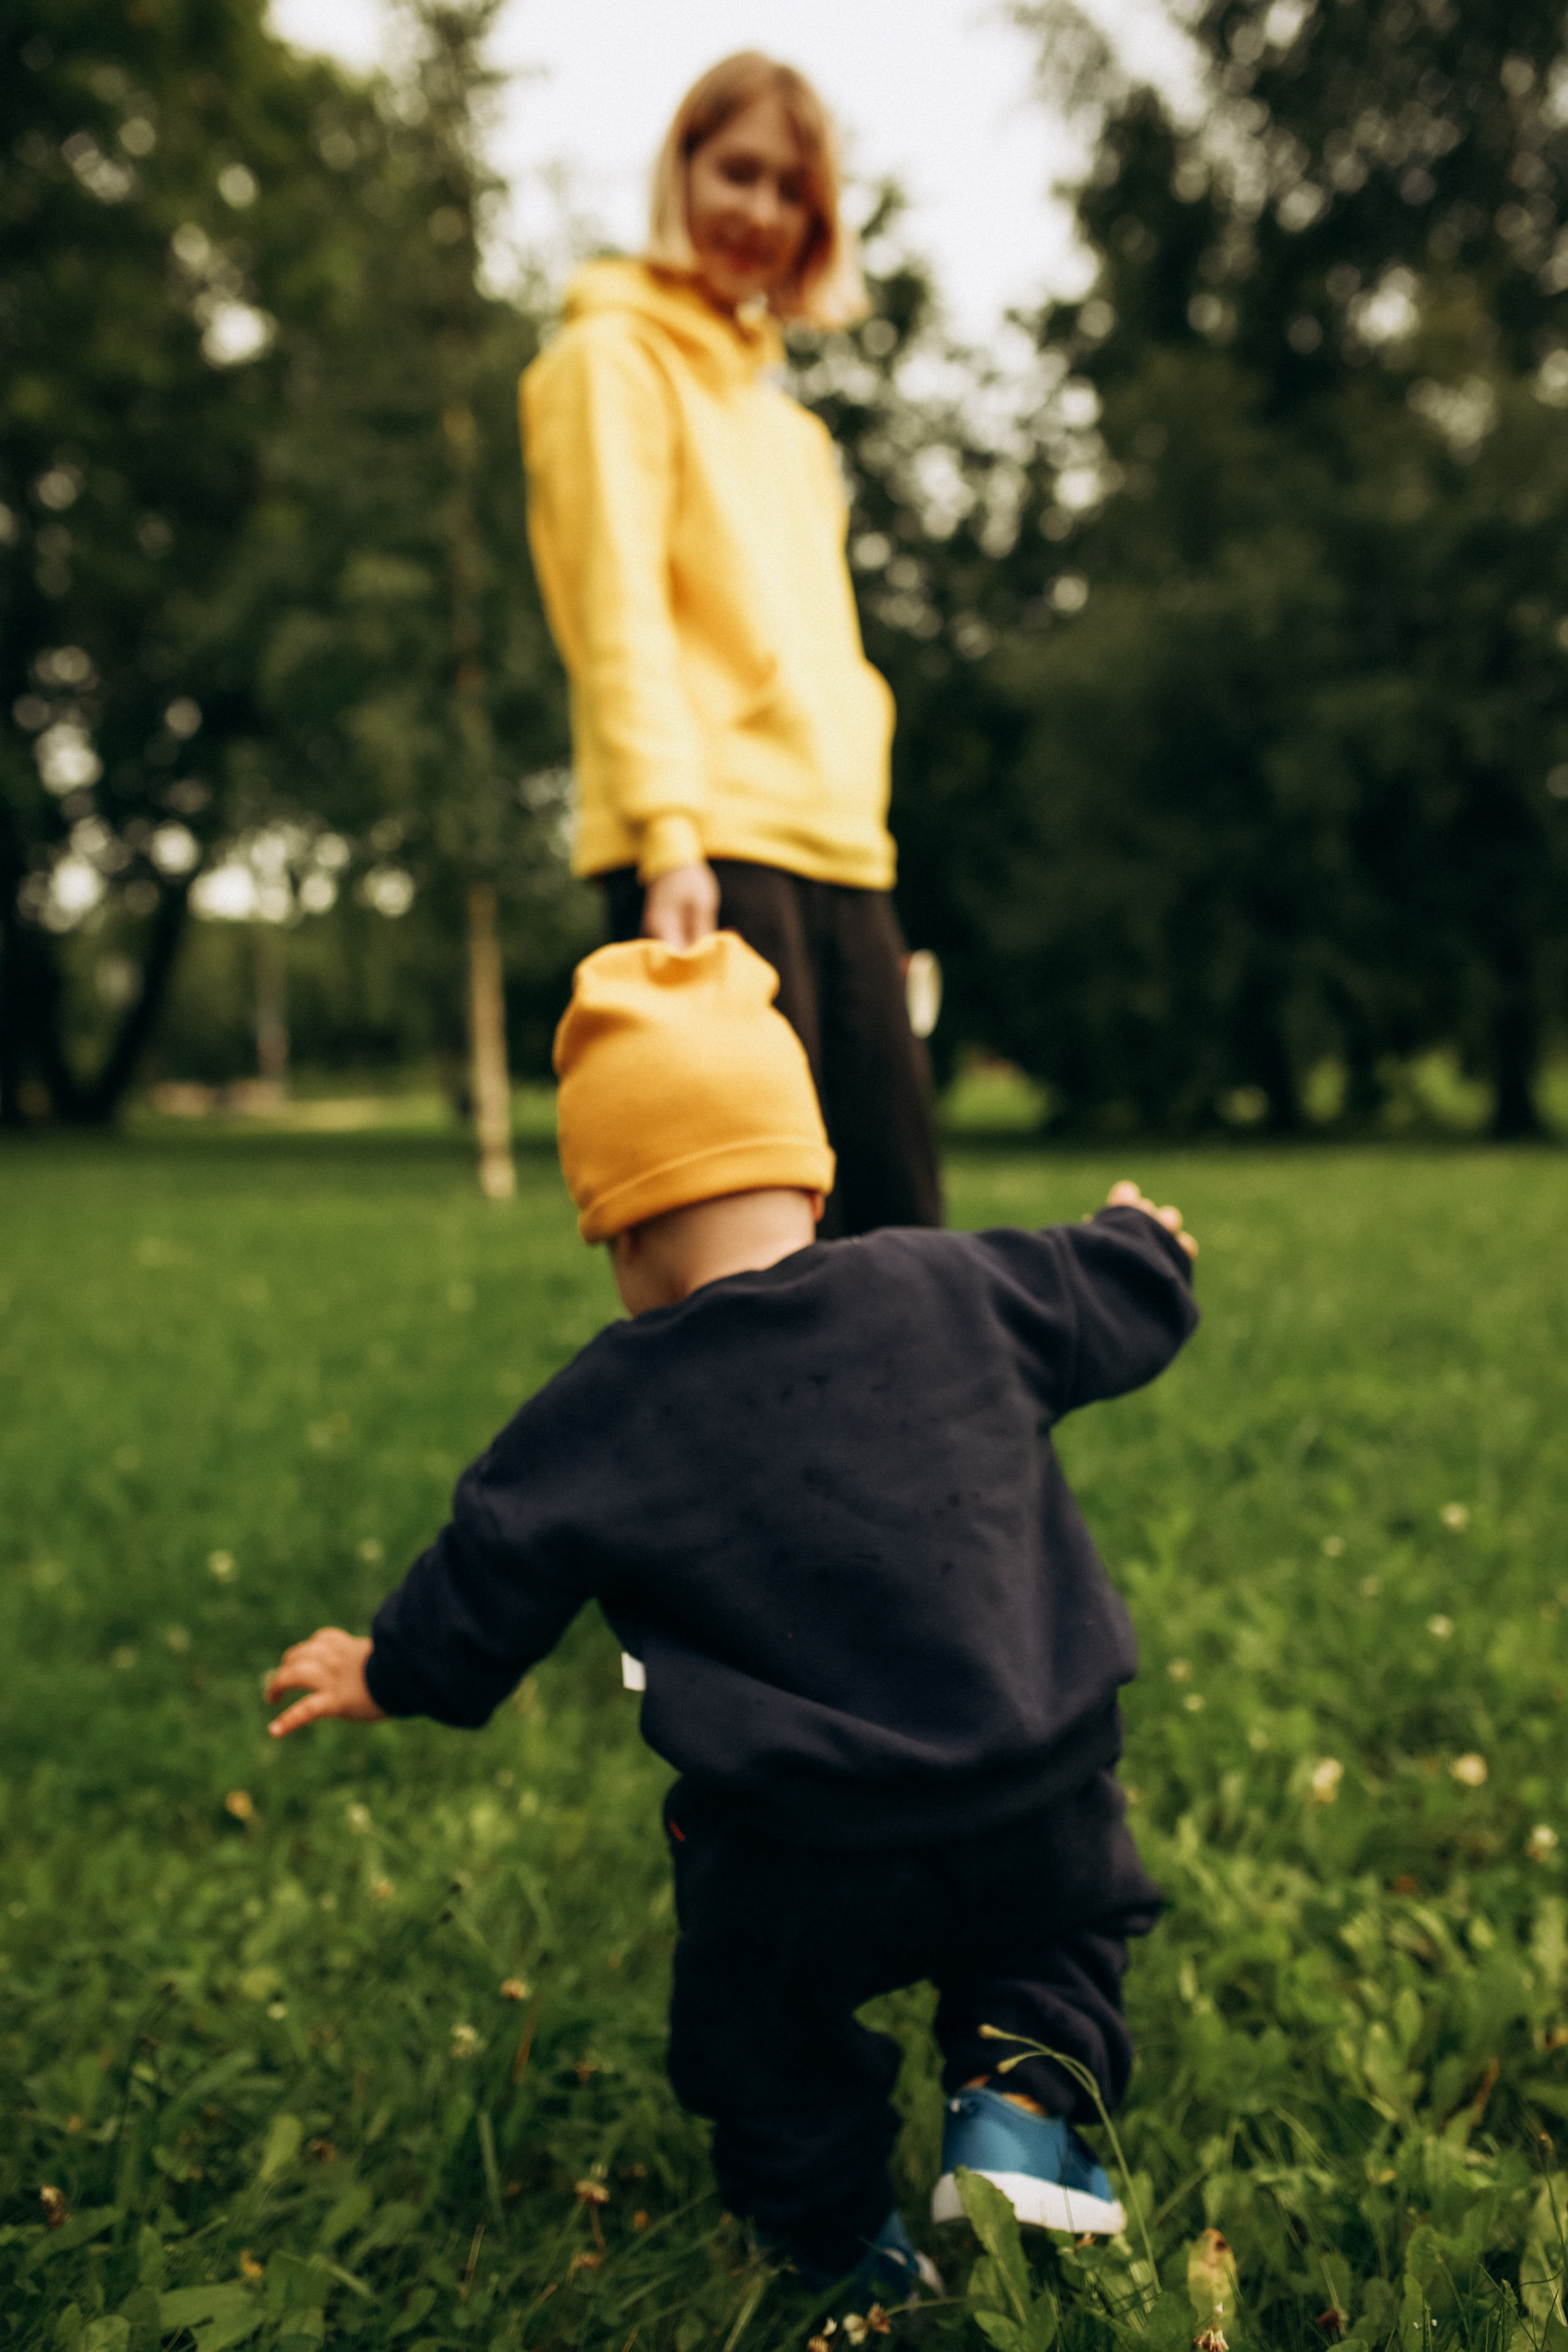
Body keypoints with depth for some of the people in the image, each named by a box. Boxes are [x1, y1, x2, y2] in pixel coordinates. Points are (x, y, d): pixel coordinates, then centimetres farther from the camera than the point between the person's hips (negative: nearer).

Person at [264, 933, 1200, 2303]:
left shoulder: (604, 1416, -6)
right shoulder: (954, 1288, -1)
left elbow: (485, 1587, 4)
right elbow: (1121, 1308, 16)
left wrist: (385, 1674, 25)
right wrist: (1142, 1242, 40)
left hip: (808, 1858, -1)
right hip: (1037, 1810, 2)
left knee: (761, 2014, 27)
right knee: (1073, 1918, 31)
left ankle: (840, 2232, 34)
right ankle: (1023, 2100, 10)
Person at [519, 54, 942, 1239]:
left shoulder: (780, 412, 26)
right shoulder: (617, 356, 3)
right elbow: (617, 610, -9)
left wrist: (863, 831, 17)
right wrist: (669, 829, -21)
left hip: (836, 851, 8)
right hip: (714, 850, -8)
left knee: (902, 1219, 6)